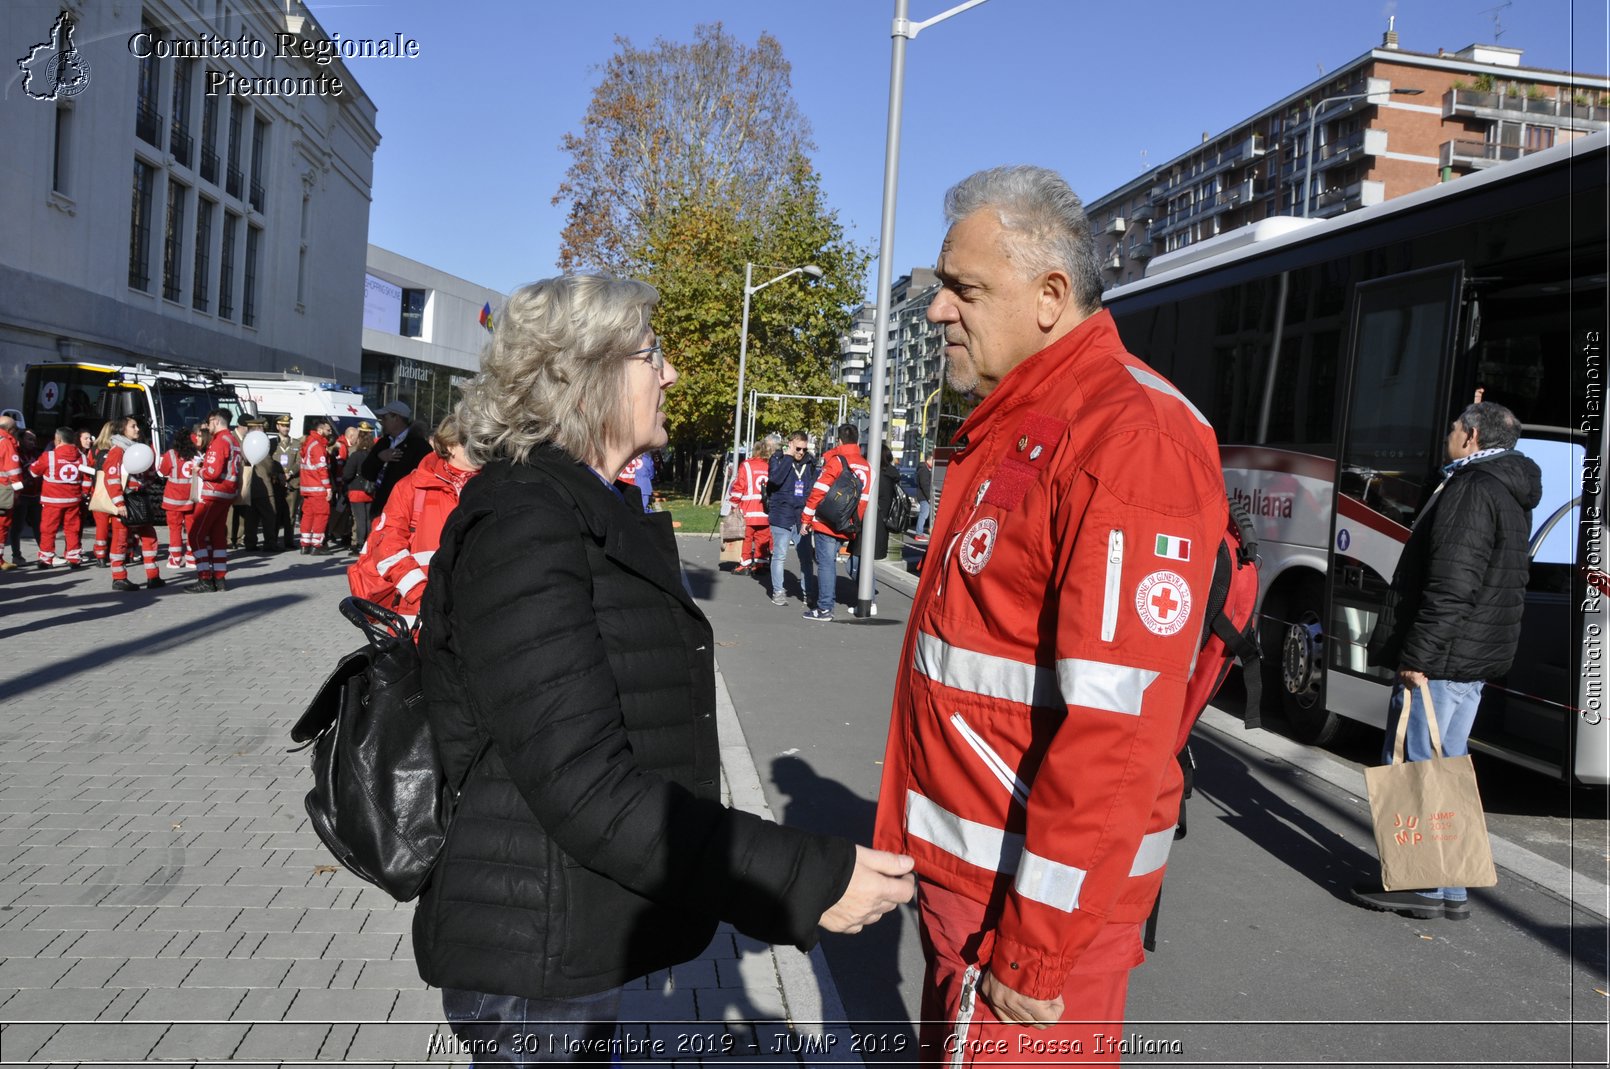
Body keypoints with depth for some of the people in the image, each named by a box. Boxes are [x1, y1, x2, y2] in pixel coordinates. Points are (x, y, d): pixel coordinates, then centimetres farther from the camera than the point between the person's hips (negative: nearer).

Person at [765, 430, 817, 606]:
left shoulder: (810, 463, 8)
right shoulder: (778, 459, -1)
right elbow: (775, 479, -21)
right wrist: (788, 457, -16)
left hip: (802, 518, 3)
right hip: (781, 517, -3)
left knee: (806, 557, 6)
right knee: (780, 555, 2)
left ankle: (806, 592, 16)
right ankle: (777, 592, 11)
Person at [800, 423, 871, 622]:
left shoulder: (835, 461, -9)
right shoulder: (866, 466, 10)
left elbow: (818, 492, -11)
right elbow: (864, 499, 13)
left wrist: (806, 518, -5)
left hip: (827, 524, -6)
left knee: (826, 563, -3)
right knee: (830, 562, 15)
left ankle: (824, 609, -3)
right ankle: (826, 604, 18)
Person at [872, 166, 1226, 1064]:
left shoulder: (1130, 439, -20)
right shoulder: (1013, 432, 11)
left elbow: (1118, 729, -25)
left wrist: (1037, 949, -21)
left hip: (1040, 890, -9)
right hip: (963, 872, 9)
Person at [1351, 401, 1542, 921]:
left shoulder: (1473, 489, -14)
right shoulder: (1509, 494, 19)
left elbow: (1452, 584, -23)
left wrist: (1417, 654, -22)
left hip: (1441, 659, -10)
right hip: (1475, 659, 10)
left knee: (1411, 766, -5)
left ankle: (1422, 885, 0)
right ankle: (1449, 887, 21)